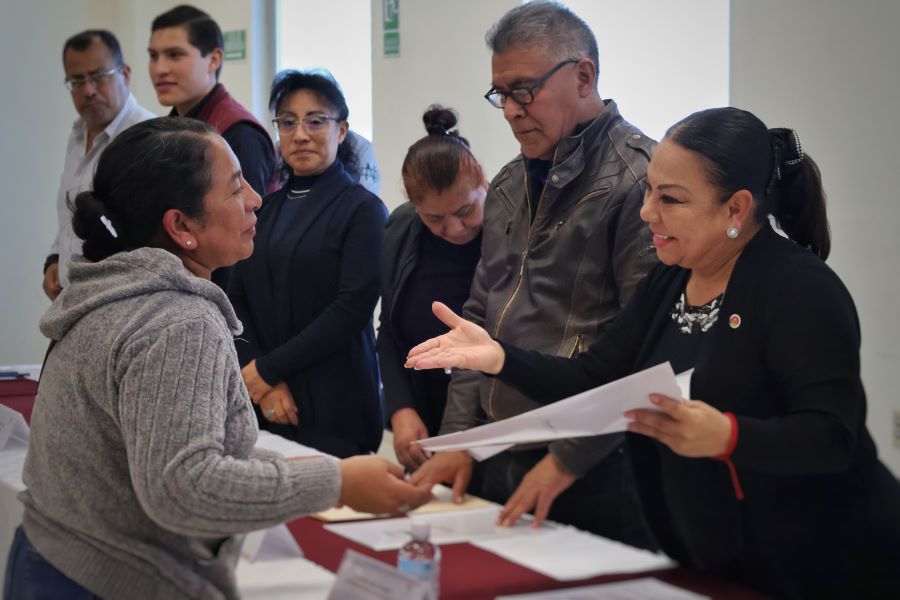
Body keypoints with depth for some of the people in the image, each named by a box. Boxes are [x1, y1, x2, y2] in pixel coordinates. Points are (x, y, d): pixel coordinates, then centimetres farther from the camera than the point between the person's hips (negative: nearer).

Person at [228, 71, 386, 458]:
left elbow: (354, 307, -13)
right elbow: (238, 300, 5)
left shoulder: (362, 209, -4)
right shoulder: (266, 209, 11)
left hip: (334, 406, -4)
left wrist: (268, 368, -13)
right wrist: (265, 384, -9)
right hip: (262, 400, 4)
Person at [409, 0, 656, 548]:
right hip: (499, 461, 8)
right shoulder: (509, 187, 15)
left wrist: (567, 460, -18)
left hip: (594, 476, -7)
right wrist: (459, 439, 9)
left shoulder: (638, 178, -13)